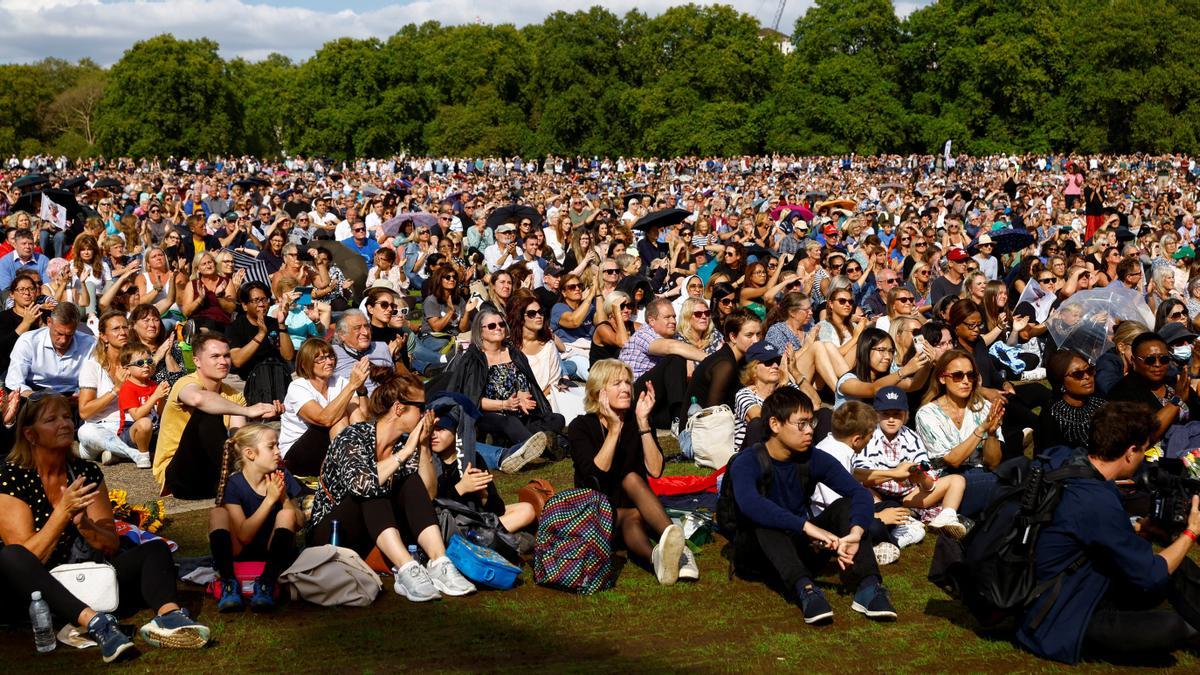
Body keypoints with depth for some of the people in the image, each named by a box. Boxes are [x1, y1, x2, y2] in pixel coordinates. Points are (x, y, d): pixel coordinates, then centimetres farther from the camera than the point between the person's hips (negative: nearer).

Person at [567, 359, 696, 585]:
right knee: (633, 516, -34)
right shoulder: (580, 427, -5)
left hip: (632, 506, 2)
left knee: (632, 478, -31)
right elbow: (596, 473, -21)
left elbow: (655, 470, -14)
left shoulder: (636, 422, 2)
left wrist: (643, 422, -20)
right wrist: (614, 429, -25)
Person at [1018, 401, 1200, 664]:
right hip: (1057, 624, -9)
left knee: (1177, 567, 5)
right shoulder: (1098, 502, -30)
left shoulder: (1062, 458, -6)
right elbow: (1151, 577, -17)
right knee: (1170, 628, -20)